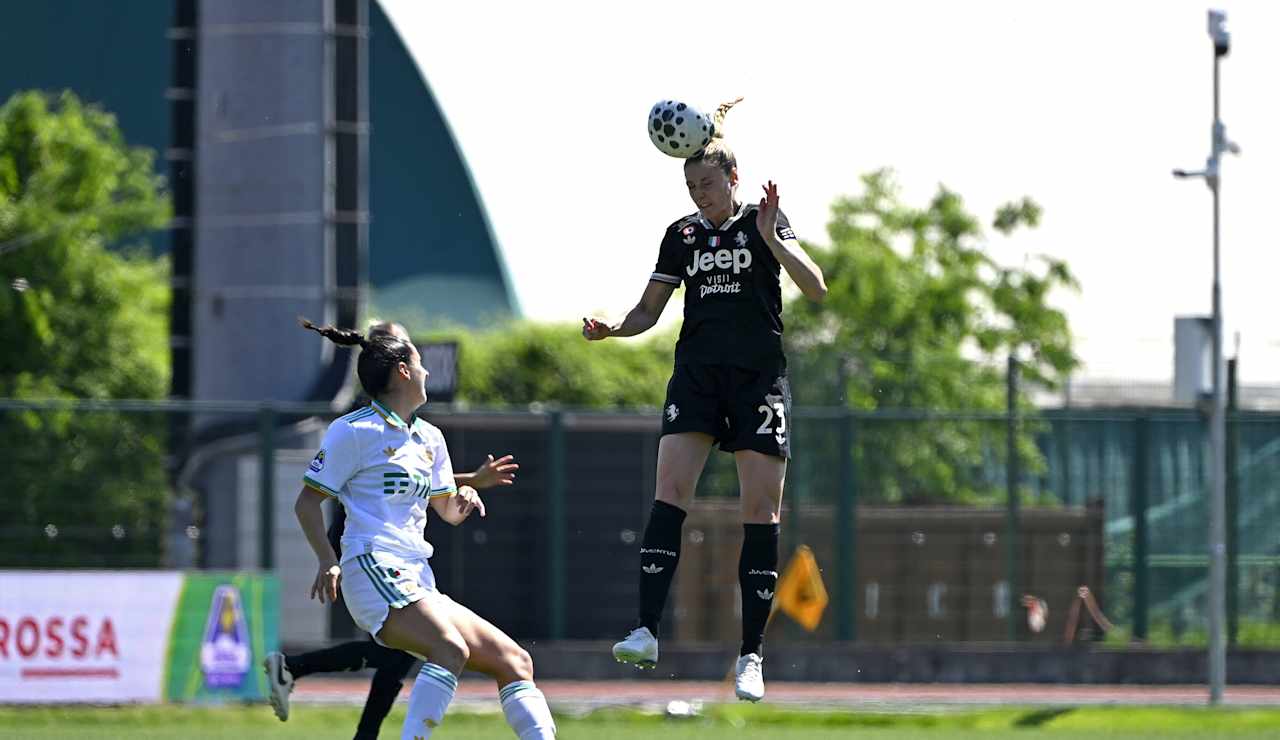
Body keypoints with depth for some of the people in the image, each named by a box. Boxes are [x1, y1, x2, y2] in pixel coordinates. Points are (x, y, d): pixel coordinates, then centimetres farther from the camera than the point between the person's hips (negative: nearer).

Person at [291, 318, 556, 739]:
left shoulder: (428, 438, 22)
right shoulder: (355, 431, 0)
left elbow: (448, 512, 33)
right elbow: (307, 502, -1)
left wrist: (464, 500, 9)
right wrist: (328, 560, -16)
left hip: (418, 583, 9)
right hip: (374, 570, -9)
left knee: (515, 662, 4)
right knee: (451, 649, -33)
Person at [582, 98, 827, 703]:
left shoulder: (763, 222, 1)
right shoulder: (682, 234, 11)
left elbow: (815, 288, -9)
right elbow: (650, 309, 15)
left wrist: (772, 240, -22)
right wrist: (611, 329, -5)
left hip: (758, 378, -2)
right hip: (696, 374, 2)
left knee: (761, 510, -6)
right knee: (670, 490, -15)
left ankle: (751, 655, -3)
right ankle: (645, 633, -21)